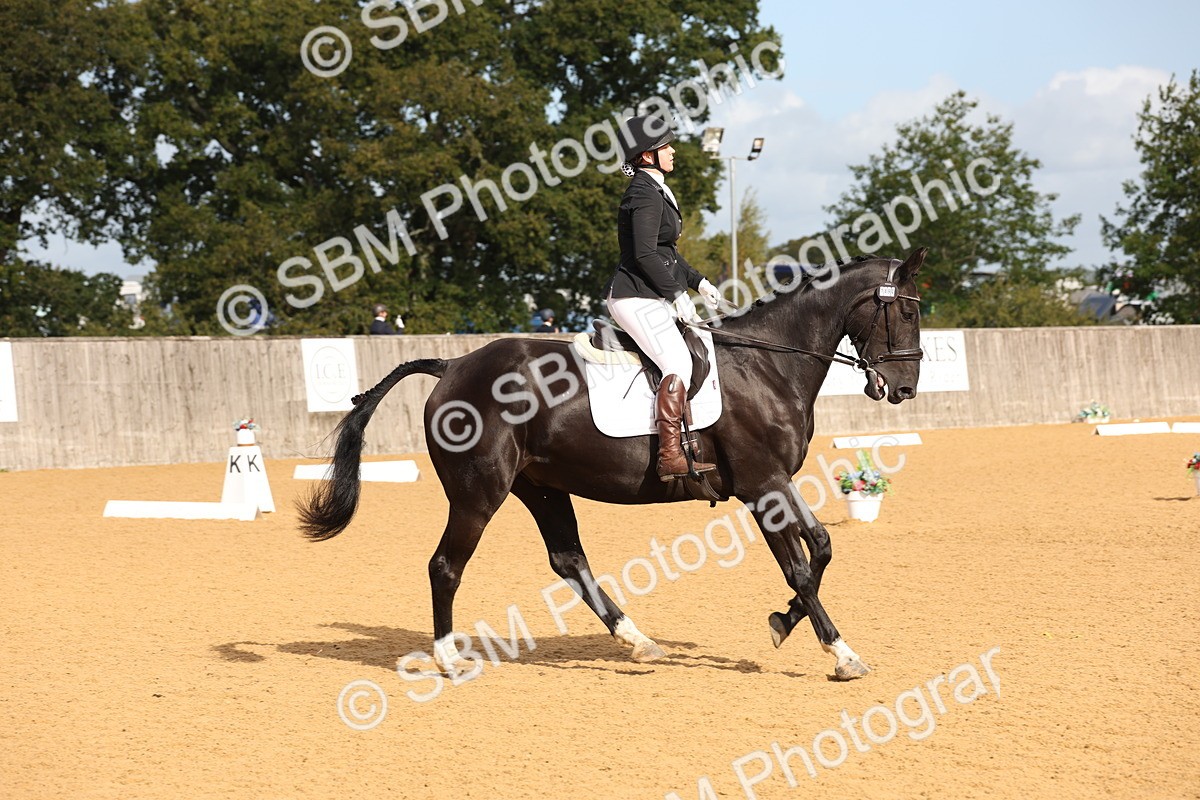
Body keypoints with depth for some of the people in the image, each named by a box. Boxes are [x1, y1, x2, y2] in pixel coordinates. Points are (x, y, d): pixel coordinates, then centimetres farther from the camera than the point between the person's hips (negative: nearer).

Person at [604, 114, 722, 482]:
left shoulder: (656, 192, 19)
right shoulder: (644, 194, -14)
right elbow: (644, 254, -22)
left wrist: (697, 281, 18)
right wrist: (677, 293, -18)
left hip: (652, 296, 11)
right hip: (635, 297, -11)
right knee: (679, 363, -23)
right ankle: (670, 457, -29)